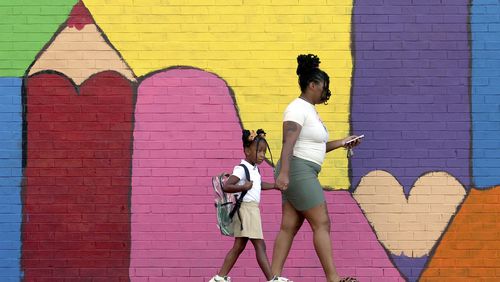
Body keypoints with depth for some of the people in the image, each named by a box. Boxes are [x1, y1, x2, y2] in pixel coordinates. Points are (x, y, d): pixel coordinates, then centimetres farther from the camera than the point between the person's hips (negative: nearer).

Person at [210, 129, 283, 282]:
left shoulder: (254, 169, 15)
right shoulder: (241, 169, -14)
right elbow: (226, 186, -23)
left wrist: (276, 185, 35)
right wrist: (243, 187, -37)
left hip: (252, 209, 10)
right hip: (246, 208, -10)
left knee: (239, 246, 10)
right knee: (260, 245, -12)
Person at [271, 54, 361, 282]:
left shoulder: (309, 110, 20)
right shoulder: (298, 108, -11)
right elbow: (288, 142, -24)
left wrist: (341, 143, 20)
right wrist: (283, 172, -34)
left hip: (304, 173, 10)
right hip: (298, 171, -10)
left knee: (289, 227, 5)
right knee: (321, 223, -9)